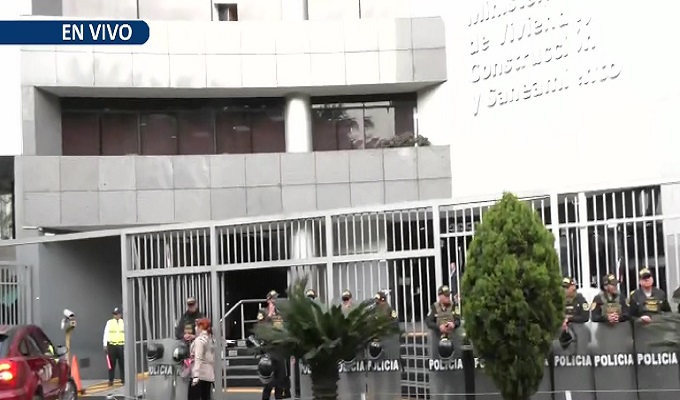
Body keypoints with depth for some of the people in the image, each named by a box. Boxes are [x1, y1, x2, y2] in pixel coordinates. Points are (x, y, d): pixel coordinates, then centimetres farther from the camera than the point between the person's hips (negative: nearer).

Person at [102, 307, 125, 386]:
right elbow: (106, 334, 3)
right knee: (112, 363, 2)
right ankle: (110, 381, 5)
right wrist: (105, 345, -2)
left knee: (122, 363, 3)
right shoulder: (109, 322, 3)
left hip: (121, 345, 1)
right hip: (111, 345, -1)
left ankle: (123, 380, 9)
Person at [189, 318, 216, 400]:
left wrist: (196, 375, -23)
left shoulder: (199, 340, -9)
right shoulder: (211, 340, 14)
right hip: (209, 374, 8)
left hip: (200, 374, -8)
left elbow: (198, 359, -18)